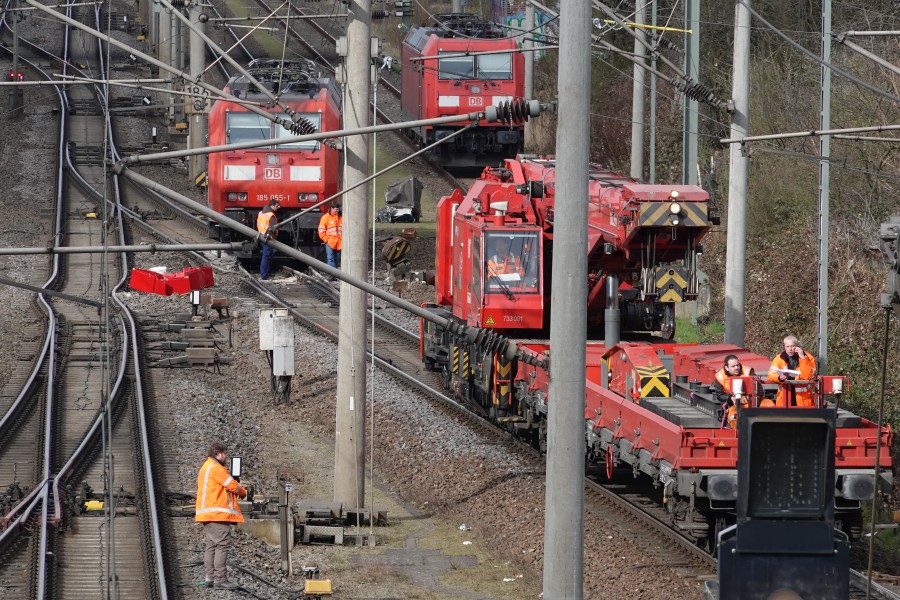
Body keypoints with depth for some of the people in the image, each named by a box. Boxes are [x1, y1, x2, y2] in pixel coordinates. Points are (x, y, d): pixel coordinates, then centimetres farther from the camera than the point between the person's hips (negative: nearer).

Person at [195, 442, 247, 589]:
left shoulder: (206, 467, 22)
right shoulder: (216, 468, -12)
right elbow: (233, 486, -11)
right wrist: (244, 492, 9)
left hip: (207, 515, 11)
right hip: (218, 514, -11)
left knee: (212, 545, 13)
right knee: (222, 544, -12)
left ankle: (210, 577, 15)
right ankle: (219, 579, -17)